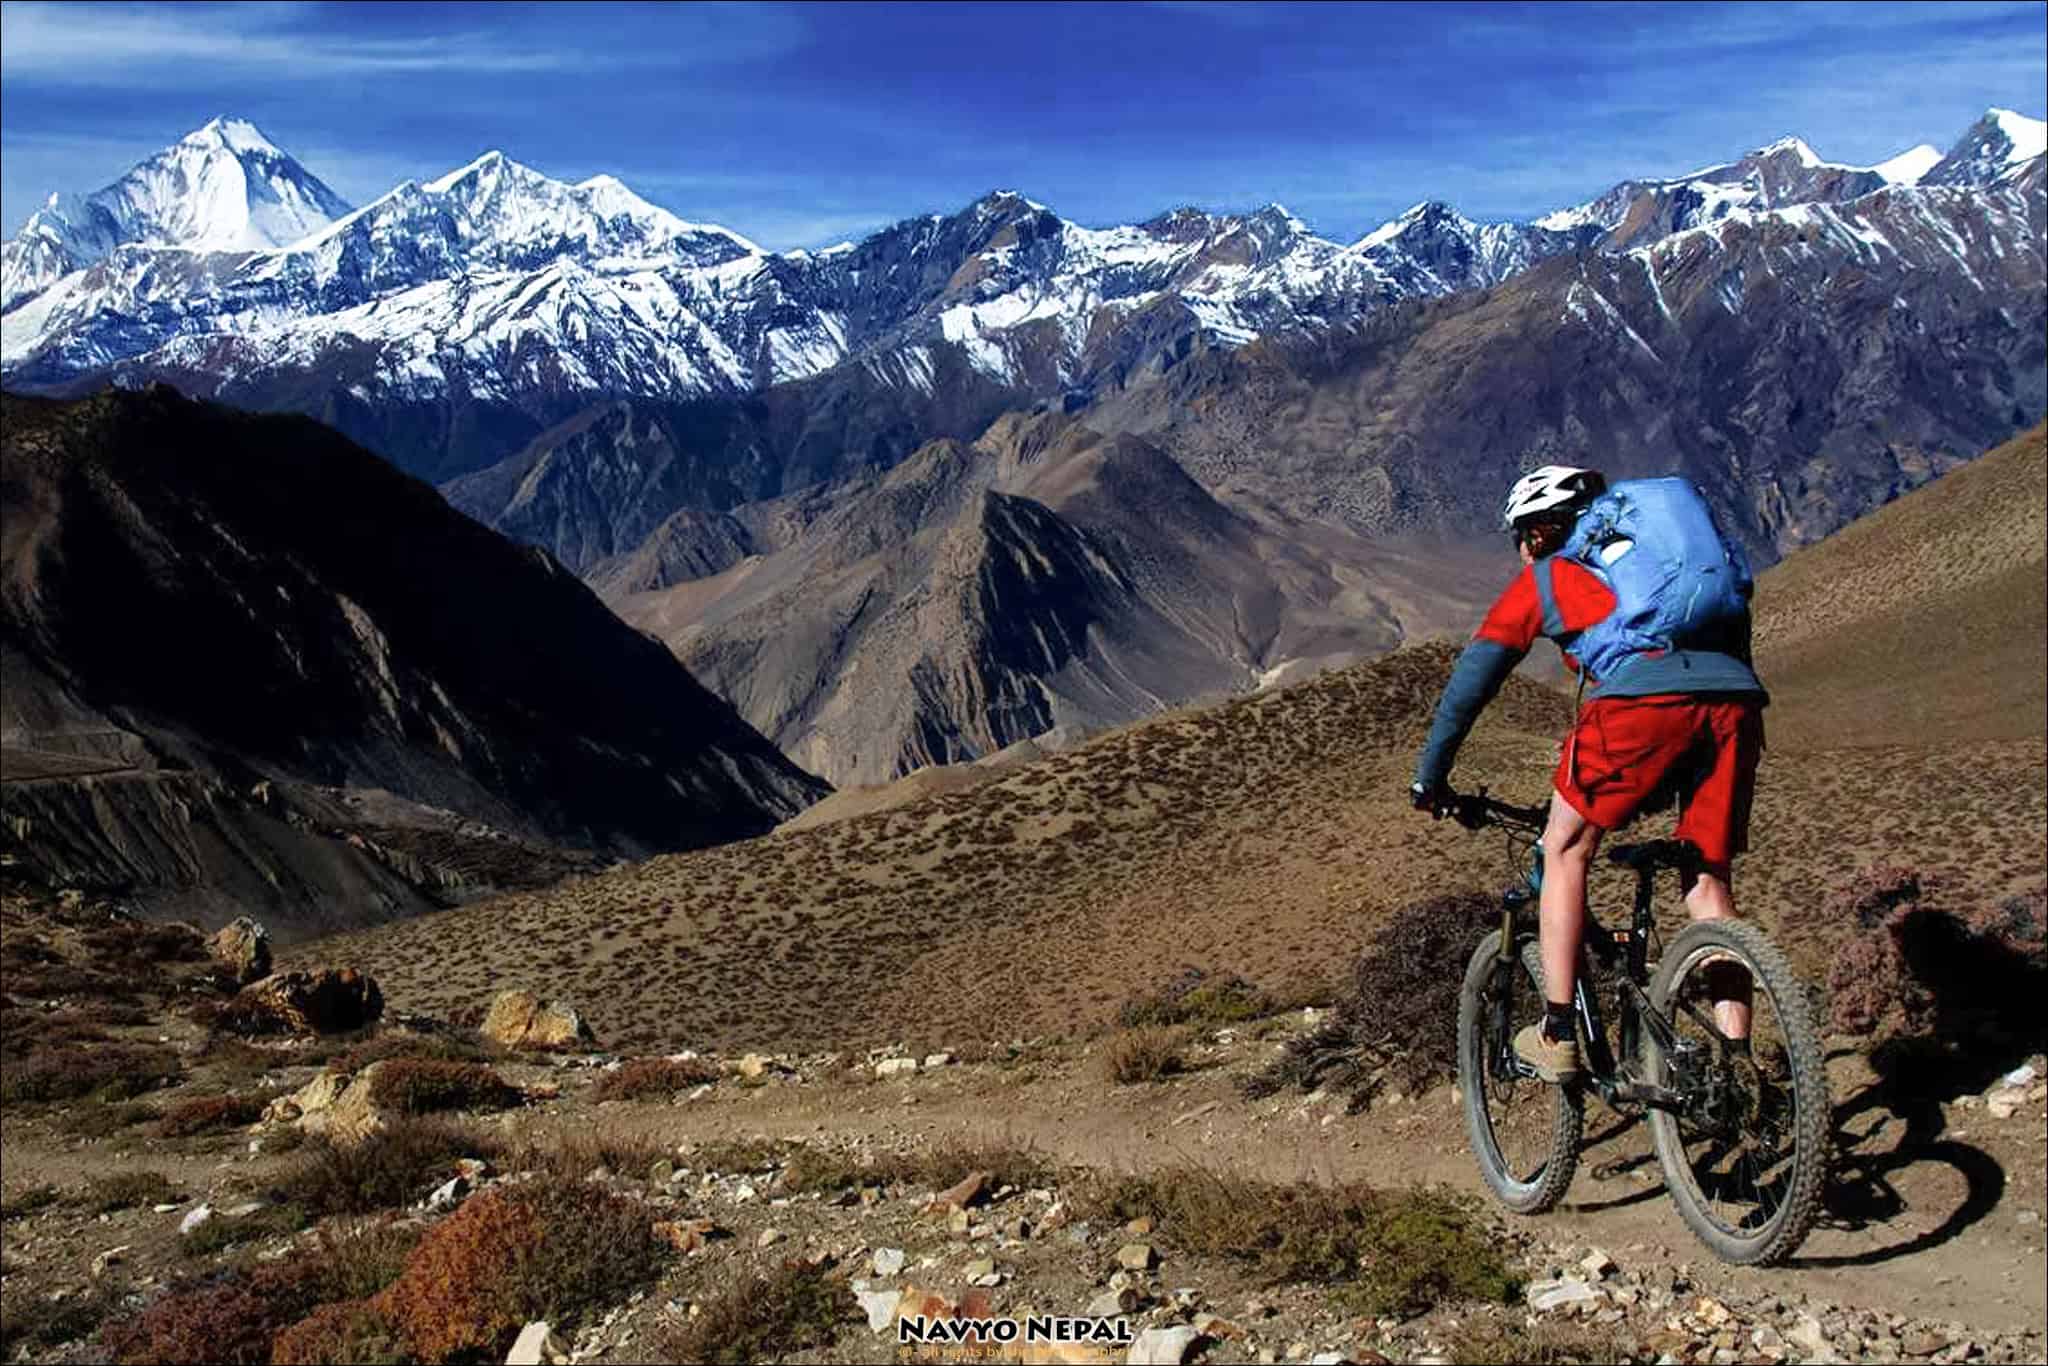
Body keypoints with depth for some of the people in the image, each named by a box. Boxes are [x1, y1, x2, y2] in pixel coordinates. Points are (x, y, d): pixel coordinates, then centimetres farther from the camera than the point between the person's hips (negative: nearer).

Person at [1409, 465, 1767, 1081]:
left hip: (1641, 698, -5)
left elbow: (1473, 676, 21)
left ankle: (1556, 1036, 11)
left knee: (1565, 850, 13)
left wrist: (1430, 776, 29)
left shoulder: (1542, 578, 23)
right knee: (1709, 882, 15)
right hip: (1735, 697, 5)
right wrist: (1657, 783, 49)